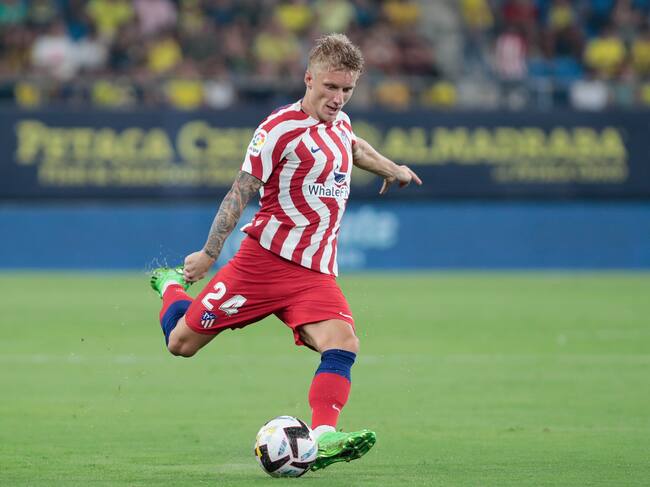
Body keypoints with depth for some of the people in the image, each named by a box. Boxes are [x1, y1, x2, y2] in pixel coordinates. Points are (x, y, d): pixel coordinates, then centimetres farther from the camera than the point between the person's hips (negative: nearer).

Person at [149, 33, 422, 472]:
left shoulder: (339, 123, 13)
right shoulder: (281, 128, -9)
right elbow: (241, 191, -7)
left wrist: (390, 169, 44)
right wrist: (209, 253, -7)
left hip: (316, 272, 5)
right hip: (266, 256, -5)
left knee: (343, 342, -24)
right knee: (182, 343, 1)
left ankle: (323, 437, -36)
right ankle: (172, 285, 35)